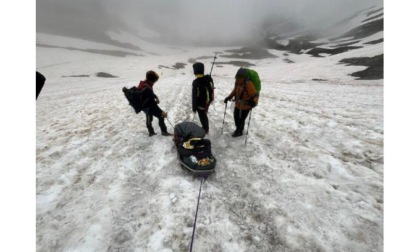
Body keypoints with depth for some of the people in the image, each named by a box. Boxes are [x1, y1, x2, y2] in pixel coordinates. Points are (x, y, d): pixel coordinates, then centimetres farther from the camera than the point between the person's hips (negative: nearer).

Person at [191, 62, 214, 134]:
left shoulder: (196, 82, -26)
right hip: (208, 101, 7)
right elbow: (212, 89, 6)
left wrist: (194, 107, -12)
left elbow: (194, 96, -21)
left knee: (202, 117, 14)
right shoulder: (209, 78, -6)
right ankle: (205, 128, 43)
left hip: (201, 103, -7)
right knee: (204, 115, 26)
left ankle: (205, 130, 31)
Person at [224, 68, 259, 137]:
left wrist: (253, 101, -42)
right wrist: (229, 97, 11)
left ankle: (239, 132, 34)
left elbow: (254, 94, -26)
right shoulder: (237, 82, -4)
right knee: (236, 117, 21)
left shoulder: (248, 84, -27)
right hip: (238, 105, 8)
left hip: (245, 106, -7)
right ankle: (238, 129, 46)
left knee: (241, 119, 7)